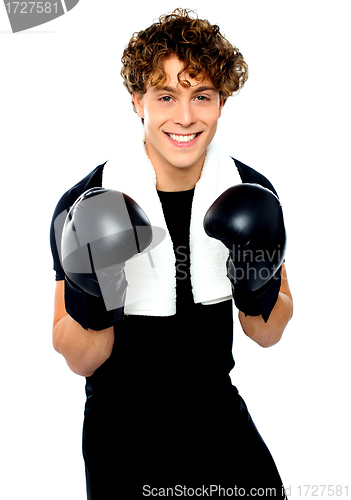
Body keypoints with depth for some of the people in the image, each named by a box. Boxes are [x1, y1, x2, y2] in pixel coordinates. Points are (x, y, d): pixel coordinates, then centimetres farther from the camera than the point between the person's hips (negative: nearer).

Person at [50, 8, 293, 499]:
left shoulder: (251, 196, -9)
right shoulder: (85, 207, -19)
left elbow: (268, 334, 1)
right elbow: (79, 361, -12)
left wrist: (260, 292, -19)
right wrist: (91, 305, -30)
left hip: (220, 414, 3)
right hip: (123, 434, -2)